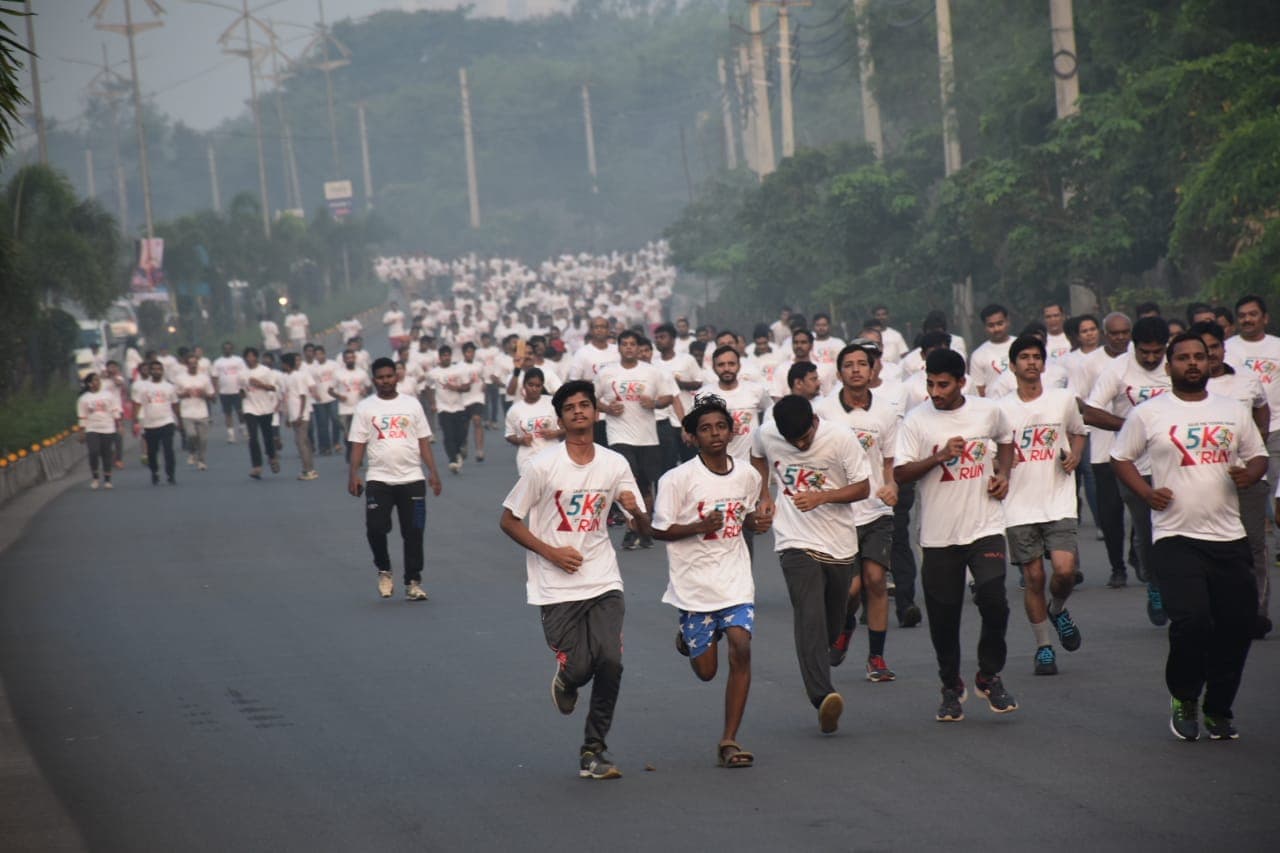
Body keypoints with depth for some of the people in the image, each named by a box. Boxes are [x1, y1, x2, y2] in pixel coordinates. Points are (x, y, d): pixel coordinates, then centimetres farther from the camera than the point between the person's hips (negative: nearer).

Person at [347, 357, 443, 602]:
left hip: (412, 478, 1)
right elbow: (357, 444, 2)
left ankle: (413, 582, 9)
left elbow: (423, 441, 8)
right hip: (378, 479, -1)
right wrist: (353, 475, -9)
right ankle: (383, 570, 16)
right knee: (375, 527, -10)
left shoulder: (411, 404, 7)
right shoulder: (365, 407, 4)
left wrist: (433, 471, 0)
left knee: (413, 532, 0)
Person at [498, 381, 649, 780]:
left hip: (603, 582, 3)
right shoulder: (542, 467, -7)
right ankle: (566, 682, 31)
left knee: (610, 661, -13)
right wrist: (551, 552, -12)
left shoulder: (615, 464, 3)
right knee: (578, 667, -9)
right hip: (557, 588, -3)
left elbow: (645, 527, 9)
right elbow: (508, 520, -1)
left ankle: (593, 751, 2)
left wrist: (636, 511, -15)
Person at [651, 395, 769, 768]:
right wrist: (701, 526, -22)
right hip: (694, 584, -3)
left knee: (741, 649, -15)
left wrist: (754, 522, -2)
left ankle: (729, 740, -6)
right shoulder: (678, 479, -11)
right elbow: (660, 530, -8)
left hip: (736, 581, 3)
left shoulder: (747, 474, 3)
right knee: (706, 671, 4)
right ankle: (686, 637, 41)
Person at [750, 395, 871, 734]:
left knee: (832, 625, 7)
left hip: (840, 544, 1)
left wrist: (821, 496, -20)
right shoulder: (766, 435, -3)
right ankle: (823, 696, -29)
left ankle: (816, 676, 23)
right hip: (796, 543, -1)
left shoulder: (840, 438, -10)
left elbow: (863, 488, -6)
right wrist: (764, 495, 9)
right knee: (810, 617, -16)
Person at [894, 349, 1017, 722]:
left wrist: (1003, 473, 6)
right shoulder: (916, 419, -5)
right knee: (943, 617, 4)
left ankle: (990, 676, 9)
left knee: (993, 601, -14)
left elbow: (1006, 438, 23)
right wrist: (940, 456, -19)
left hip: (985, 527, 0)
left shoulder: (988, 411, 1)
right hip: (939, 534, 0)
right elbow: (900, 473, -8)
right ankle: (951, 687, 25)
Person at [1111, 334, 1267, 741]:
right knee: (1191, 620, -18)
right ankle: (1183, 699, 7)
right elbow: (1121, 457, 10)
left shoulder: (1235, 412, 12)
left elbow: (1258, 456, 20)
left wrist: (1249, 474, -4)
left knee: (1237, 624, 1)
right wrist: (1147, 493, -5)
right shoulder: (1148, 414, 3)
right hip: (1175, 536, -3)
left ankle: (1219, 709, 19)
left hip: (1229, 538, 3)